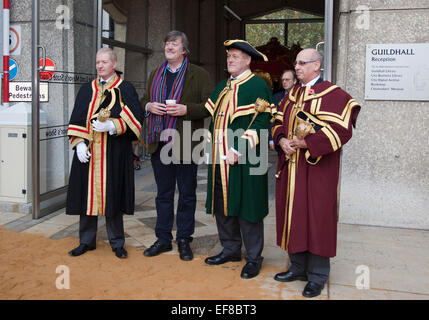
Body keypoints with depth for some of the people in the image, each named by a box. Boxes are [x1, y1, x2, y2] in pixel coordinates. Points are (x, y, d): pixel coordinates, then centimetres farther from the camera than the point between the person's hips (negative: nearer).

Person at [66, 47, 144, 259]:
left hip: (114, 152, -3)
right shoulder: (86, 90, 13)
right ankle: (87, 241, 20)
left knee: (112, 194, 1)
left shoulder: (125, 89, 4)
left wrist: (111, 126, -18)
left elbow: (135, 119, -5)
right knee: (88, 194, 6)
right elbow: (77, 120, 10)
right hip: (88, 152, 3)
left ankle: (117, 242, 15)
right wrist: (79, 143, -5)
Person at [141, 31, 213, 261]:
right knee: (163, 194, 13)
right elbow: (144, 100, 22)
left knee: (187, 194, 6)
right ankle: (163, 239, 24)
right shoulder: (156, 74, 14)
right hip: (159, 143, 5)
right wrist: (149, 106, -1)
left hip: (185, 144, -4)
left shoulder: (199, 75, -2)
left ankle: (184, 240, 20)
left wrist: (186, 109, -21)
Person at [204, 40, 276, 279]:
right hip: (220, 159, 7)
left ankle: (254, 257, 13)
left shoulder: (257, 86, -7)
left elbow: (262, 122, -15)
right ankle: (231, 249, 27)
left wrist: (239, 150, -20)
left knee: (246, 206, -2)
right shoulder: (222, 87, 17)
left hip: (244, 160, -7)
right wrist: (213, 145, 12)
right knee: (222, 205, 12)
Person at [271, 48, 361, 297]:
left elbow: (340, 129, -17)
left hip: (317, 168, -6)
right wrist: (282, 140, -6)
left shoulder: (333, 95, -8)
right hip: (291, 166, 7)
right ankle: (298, 267, 26)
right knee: (294, 214, 11)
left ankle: (317, 276, 12)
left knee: (315, 217, -1)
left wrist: (305, 143, -18)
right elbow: (278, 120, 15)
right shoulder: (292, 94, 14)